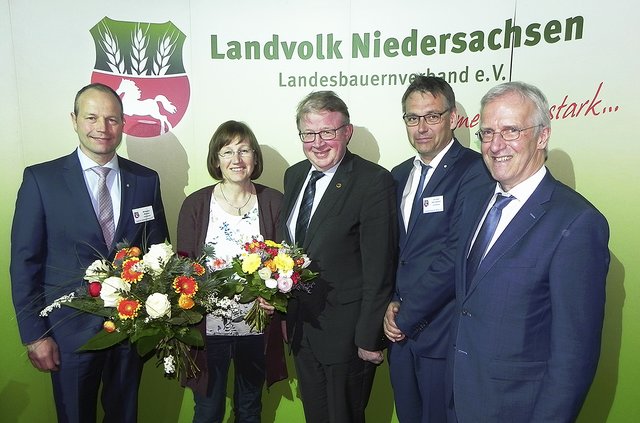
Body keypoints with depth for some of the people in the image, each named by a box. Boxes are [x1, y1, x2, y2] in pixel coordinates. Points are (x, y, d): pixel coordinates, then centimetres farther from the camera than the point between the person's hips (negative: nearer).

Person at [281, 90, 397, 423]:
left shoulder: (373, 181, -18)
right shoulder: (294, 176, 4)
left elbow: (378, 268, -18)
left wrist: (369, 337, -16)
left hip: (346, 332, -6)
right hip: (300, 328, 7)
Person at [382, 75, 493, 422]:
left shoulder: (474, 171, -16)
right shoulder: (400, 175, 9)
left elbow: (455, 258, -21)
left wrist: (405, 316, -14)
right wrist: (392, 304, -3)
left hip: (443, 334, -6)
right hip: (401, 330, 7)